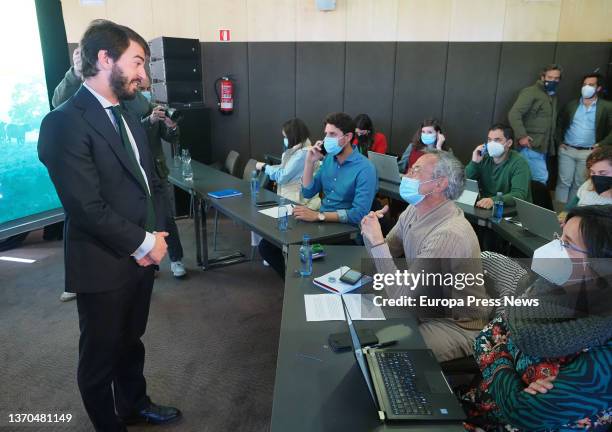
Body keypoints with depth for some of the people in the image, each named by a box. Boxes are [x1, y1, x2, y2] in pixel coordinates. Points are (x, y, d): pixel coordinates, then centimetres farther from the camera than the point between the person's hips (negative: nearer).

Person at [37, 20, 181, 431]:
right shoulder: (65, 122, -19)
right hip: (104, 267, -7)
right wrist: (145, 242, -15)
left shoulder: (128, 118, 8)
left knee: (131, 342, 26)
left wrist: (157, 233, -4)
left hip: (141, 258, 8)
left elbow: (152, 181, 11)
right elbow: (88, 208, -24)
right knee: (101, 356, 15)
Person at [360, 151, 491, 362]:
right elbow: (386, 254, 4)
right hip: (424, 307, 8)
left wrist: (377, 241, -30)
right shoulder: (414, 210, -2)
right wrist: (371, 232, -17)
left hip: (456, 326, -8)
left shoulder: (449, 234, -31)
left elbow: (403, 300, -30)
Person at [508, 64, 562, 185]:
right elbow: (514, 114, -16)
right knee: (541, 178, -13)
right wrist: (521, 136, -22)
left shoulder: (553, 96, 20)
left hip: (543, 147, 8)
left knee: (531, 179, 9)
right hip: (531, 146, -8)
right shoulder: (531, 92, -7)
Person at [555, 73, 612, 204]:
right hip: (567, 150, 1)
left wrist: (601, 144, -11)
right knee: (564, 182, 1)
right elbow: (560, 124, 14)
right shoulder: (571, 104, 6)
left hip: (588, 153, -1)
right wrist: (559, 141, 5)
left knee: (579, 184, 7)